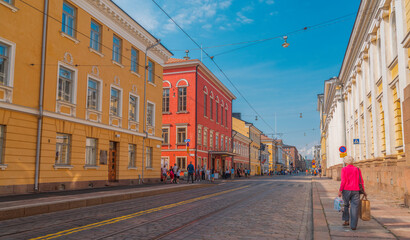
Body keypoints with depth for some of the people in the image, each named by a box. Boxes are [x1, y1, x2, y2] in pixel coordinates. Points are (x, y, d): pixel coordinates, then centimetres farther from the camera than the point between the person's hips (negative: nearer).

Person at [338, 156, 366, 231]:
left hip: (346, 190, -2)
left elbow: (343, 181, -10)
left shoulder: (344, 169, -3)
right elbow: (361, 181, 4)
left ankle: (346, 221, 15)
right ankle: (353, 226, 0)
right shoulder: (357, 169, 6)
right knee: (354, 208, 2)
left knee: (345, 205, 18)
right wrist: (363, 191, 13)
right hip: (355, 191, 2)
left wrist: (340, 191, -9)